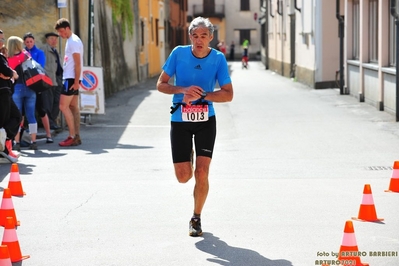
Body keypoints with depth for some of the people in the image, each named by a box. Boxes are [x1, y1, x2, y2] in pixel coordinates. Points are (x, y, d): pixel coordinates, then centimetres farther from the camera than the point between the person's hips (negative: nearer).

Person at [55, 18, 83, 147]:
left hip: (72, 79, -10)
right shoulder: (70, 41, 17)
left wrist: (76, 81, -22)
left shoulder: (74, 42, -14)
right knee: (73, 107, 9)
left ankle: (72, 136, -10)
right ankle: (76, 137, 10)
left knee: (63, 106, -10)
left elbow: (78, 63, -19)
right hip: (70, 78, 10)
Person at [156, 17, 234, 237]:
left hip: (206, 121, 0)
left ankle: (196, 218, 11)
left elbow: (228, 95, -9)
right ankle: (188, 159, 39)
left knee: (201, 173, -9)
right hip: (180, 121, 1)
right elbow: (161, 84, -2)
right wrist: (183, 90, -20)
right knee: (183, 176, 0)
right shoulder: (178, 53, -7)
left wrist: (201, 95, -22)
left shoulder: (218, 59, -7)